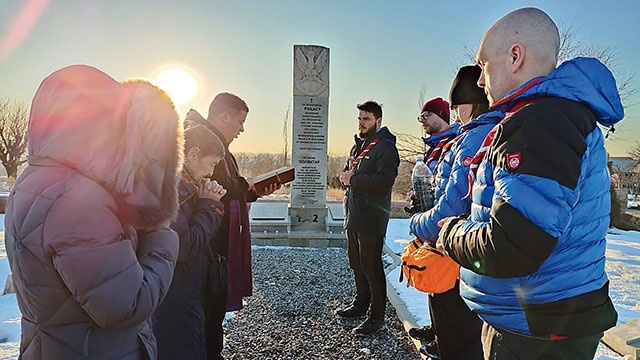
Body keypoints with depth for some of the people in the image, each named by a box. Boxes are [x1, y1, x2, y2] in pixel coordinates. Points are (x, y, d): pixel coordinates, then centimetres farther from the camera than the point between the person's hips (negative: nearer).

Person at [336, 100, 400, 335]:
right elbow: (349, 174, 26)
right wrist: (346, 176, 2)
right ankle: (361, 303, 34)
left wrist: (353, 180, -18)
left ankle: (377, 316, 9)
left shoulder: (385, 147, -10)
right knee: (356, 263, 18)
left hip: (371, 218, -9)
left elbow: (384, 181, -23)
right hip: (353, 215, 9)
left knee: (371, 267, -3)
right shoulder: (358, 146, 19)